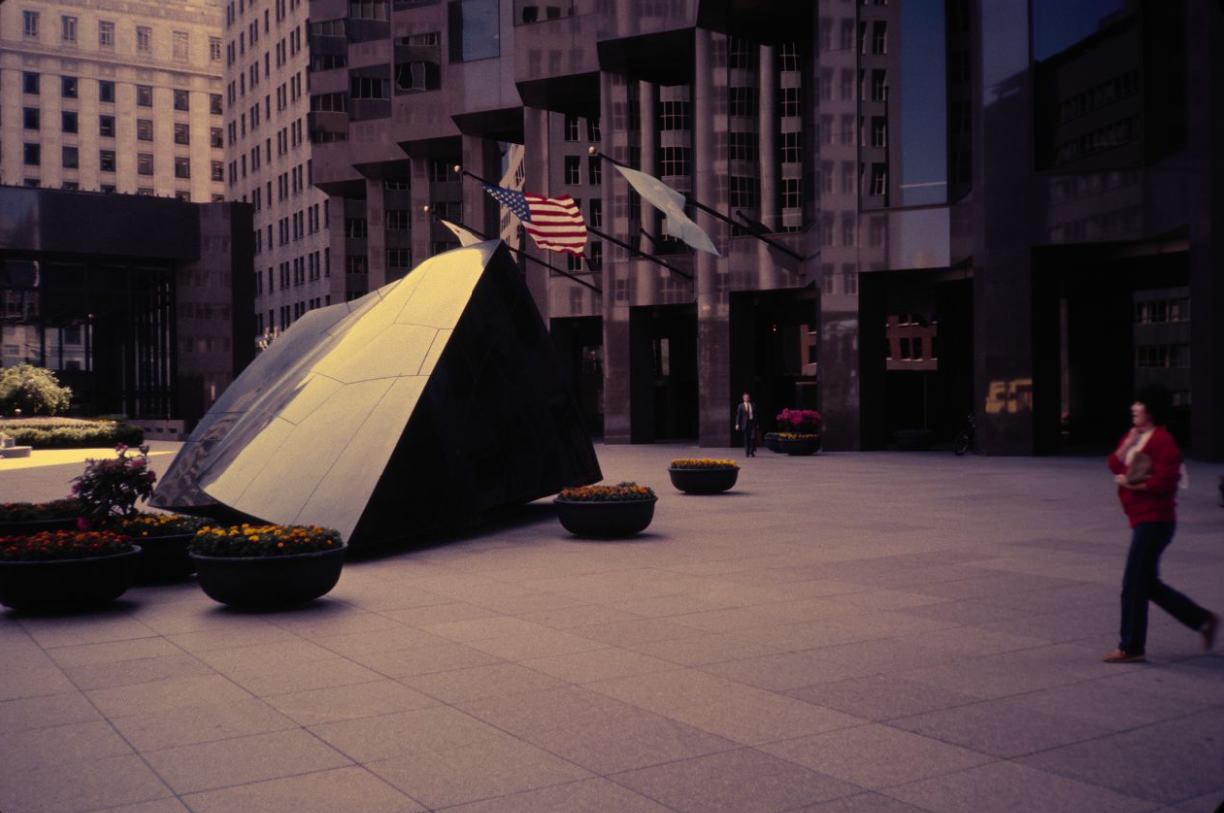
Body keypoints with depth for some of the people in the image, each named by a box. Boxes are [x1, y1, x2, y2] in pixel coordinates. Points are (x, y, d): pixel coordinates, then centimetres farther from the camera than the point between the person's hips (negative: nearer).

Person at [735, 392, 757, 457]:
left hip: (753, 423, 1)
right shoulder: (741, 406, 4)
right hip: (745, 423, -1)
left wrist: (757, 424, 9)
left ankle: (752, 451, 4)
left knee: (753, 437, -9)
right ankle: (747, 452, 11)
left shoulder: (753, 406, 11)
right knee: (746, 439, 2)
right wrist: (737, 424, -8)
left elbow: (755, 415, 13)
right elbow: (738, 415, 1)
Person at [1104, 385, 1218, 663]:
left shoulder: (1163, 440, -14)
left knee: (1133, 584, -6)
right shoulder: (1134, 435, 13)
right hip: (1141, 520, 10)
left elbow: (1165, 482, -20)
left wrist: (1131, 484, -11)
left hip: (1155, 520, -10)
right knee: (1148, 584, 16)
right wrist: (1128, 445, -9)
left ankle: (1131, 648, 2)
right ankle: (1204, 621, 28)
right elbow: (1115, 465, 6)